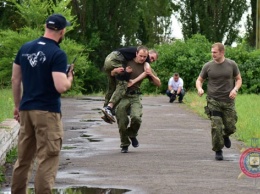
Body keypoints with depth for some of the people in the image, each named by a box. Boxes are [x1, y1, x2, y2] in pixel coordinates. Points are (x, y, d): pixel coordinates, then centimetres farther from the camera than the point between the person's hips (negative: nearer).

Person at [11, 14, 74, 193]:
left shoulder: (25, 48, 6)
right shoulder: (58, 54, -14)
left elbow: (15, 80, 11)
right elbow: (61, 87, -21)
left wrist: (18, 105, 20)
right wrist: (70, 77, 0)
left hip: (26, 109, 6)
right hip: (47, 111, -6)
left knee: (23, 158, 15)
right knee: (47, 159, -1)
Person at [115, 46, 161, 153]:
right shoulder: (127, 63, 4)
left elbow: (158, 84, 8)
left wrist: (151, 75, -10)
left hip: (135, 96, 0)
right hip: (122, 95, 0)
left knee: (136, 118, -23)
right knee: (122, 122, -5)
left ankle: (132, 134, 9)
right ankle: (124, 144, 16)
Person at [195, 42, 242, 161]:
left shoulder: (231, 64, -1)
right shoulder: (208, 66, -1)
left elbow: (238, 79, 9)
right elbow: (199, 80, 8)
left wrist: (235, 89, -11)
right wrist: (199, 88, -14)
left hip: (228, 101, 1)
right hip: (213, 101, -1)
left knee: (230, 127, 2)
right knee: (216, 127, -9)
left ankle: (225, 136, 38)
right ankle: (218, 151, 5)